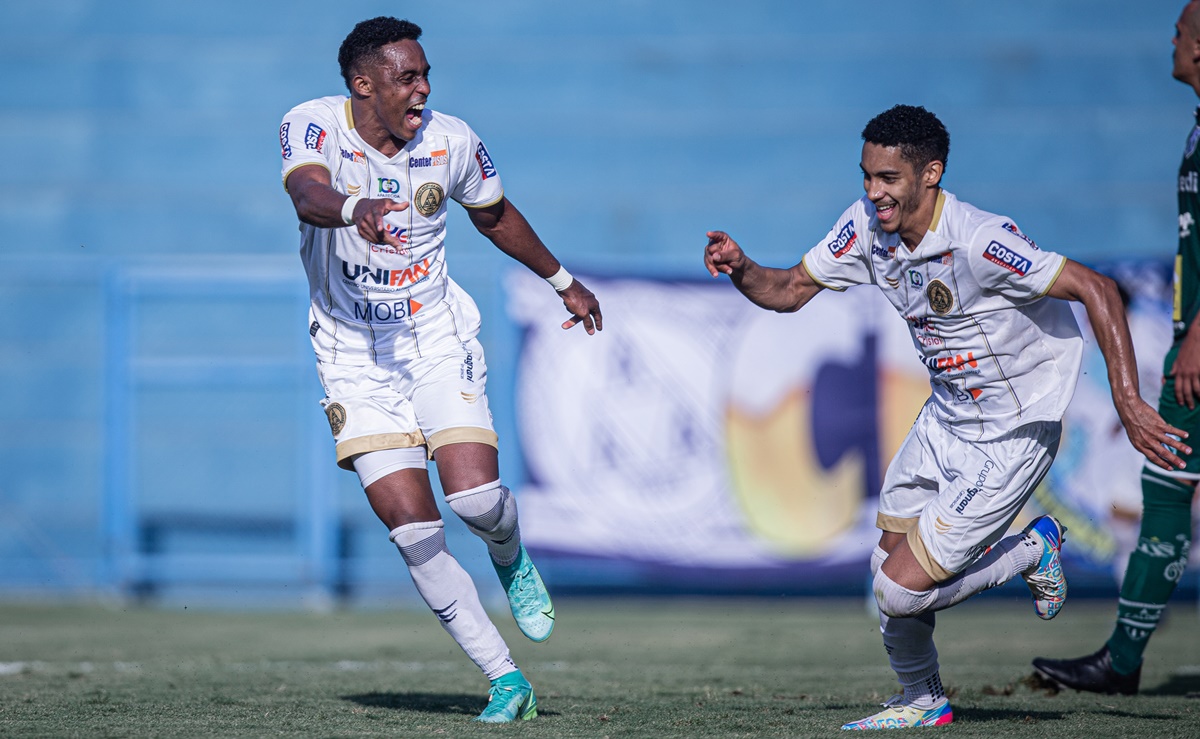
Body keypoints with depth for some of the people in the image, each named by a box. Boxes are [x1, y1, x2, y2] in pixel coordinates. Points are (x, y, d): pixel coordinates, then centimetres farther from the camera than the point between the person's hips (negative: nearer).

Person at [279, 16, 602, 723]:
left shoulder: (451, 141, -4)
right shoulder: (313, 126, -12)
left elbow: (496, 216, 16)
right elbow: (308, 193, -35)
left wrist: (564, 282, 27)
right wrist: (354, 208, -58)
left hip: (438, 340, 1)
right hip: (355, 354, -1)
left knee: (475, 495, -19)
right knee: (411, 526, -10)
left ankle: (512, 561, 20)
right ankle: (506, 681, -2)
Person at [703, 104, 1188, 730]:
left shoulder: (977, 242, -29)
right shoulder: (867, 225, -6)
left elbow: (1095, 289, -27)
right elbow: (790, 290, 4)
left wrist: (1127, 402, -31)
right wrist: (740, 270, -18)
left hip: (1010, 436, -7)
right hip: (944, 421, 7)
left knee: (900, 590, -12)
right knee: (888, 564, 10)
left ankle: (1033, 552, 12)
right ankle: (920, 701, 34)